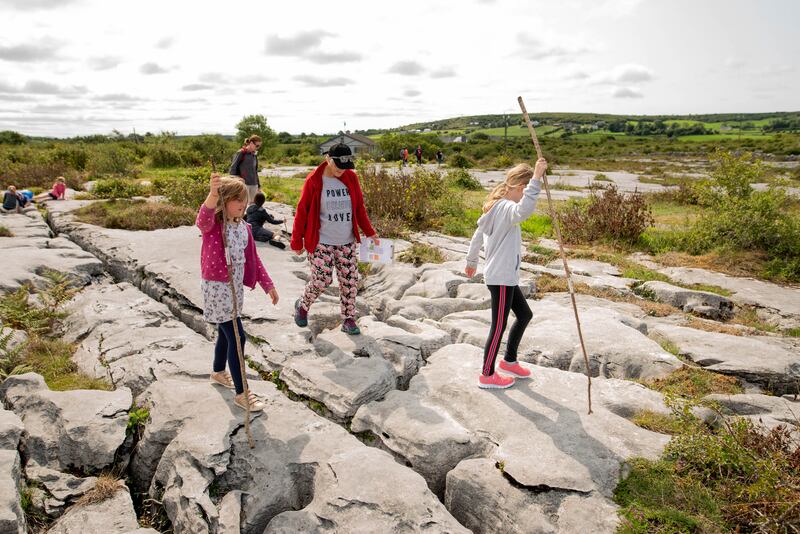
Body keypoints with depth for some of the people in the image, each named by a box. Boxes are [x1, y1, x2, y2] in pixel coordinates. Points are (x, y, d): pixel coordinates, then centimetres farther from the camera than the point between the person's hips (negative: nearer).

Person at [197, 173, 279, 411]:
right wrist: (212, 195, -61)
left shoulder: (243, 227, 5)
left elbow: (253, 258, 11)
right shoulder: (212, 224, -16)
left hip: (235, 287, 7)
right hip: (217, 288, -7)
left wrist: (268, 285, 10)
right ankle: (241, 394, 5)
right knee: (237, 337, -7)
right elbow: (203, 219, -42)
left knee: (226, 332, 24)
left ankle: (218, 372, 49)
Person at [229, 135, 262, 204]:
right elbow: (233, 168, -8)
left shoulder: (254, 154, 12)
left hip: (254, 184, 7)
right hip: (244, 183, -7)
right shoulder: (241, 153, -7)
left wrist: (258, 184, 19)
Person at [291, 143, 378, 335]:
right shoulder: (314, 180, -9)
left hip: (347, 242, 4)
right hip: (321, 243, -4)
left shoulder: (351, 177, 2)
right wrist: (297, 241, -3)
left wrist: (369, 232, 8)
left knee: (350, 281, 4)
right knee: (322, 280, -6)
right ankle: (302, 306, 24)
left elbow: (359, 207, 11)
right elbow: (302, 212, -4)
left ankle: (348, 320, 20)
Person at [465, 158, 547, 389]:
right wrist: (536, 178, -46)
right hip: (501, 277, -10)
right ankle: (487, 375, 16)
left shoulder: (497, 206, 11)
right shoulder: (506, 208, -20)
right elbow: (524, 210, -47)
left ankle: (509, 361, 34)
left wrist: (472, 261, 31)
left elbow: (478, 234, 20)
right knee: (499, 326, 1)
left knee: (525, 314, 20)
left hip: (505, 276, 10)